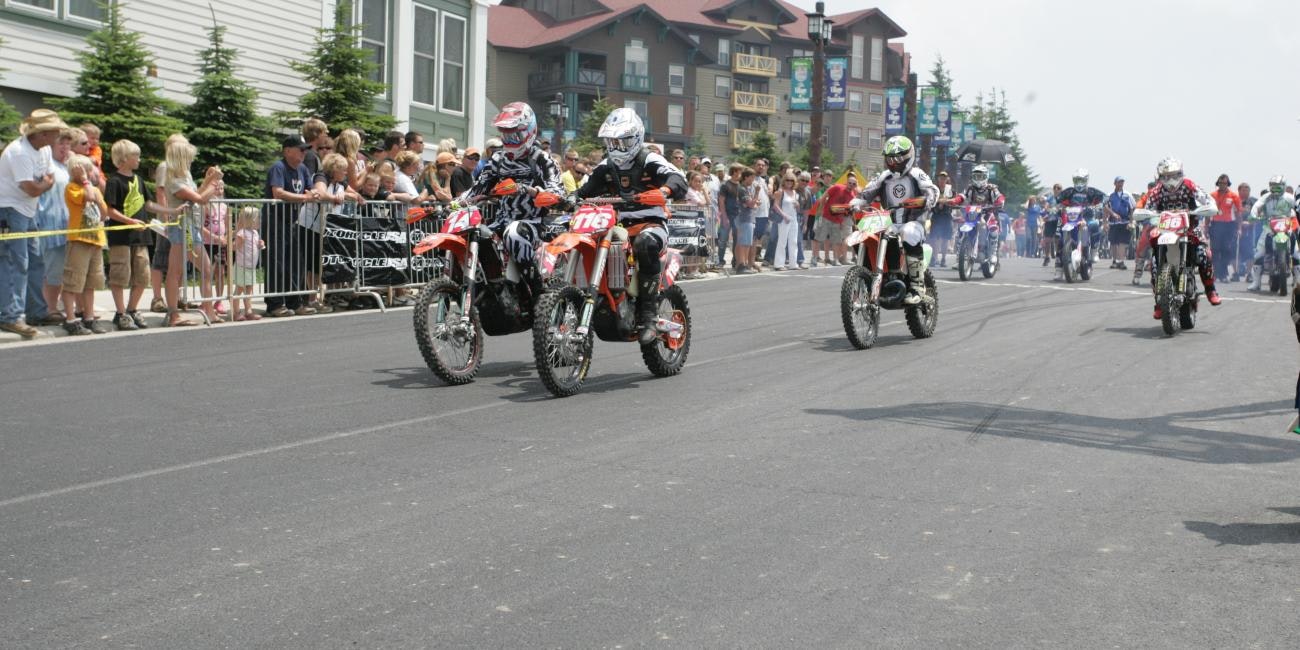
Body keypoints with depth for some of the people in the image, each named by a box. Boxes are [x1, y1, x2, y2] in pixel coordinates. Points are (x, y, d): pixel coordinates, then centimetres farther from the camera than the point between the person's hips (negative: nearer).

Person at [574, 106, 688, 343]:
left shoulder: (650, 161, -3)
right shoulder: (605, 167, 16)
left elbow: (678, 179, -19)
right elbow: (585, 191, 13)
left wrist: (665, 189, -43)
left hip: (650, 223, -6)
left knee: (645, 244, -40)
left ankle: (649, 315, -36)